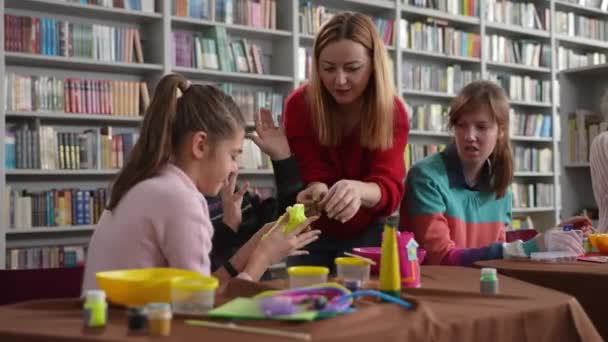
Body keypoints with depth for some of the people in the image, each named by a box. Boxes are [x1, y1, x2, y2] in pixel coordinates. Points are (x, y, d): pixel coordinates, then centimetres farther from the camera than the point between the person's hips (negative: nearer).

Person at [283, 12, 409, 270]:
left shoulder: (393, 111, -17)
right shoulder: (299, 105, -18)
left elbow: (390, 187, -29)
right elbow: (314, 175, -20)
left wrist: (358, 190, -52)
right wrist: (317, 190, -45)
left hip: (366, 234, 0)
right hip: (312, 235, 0)